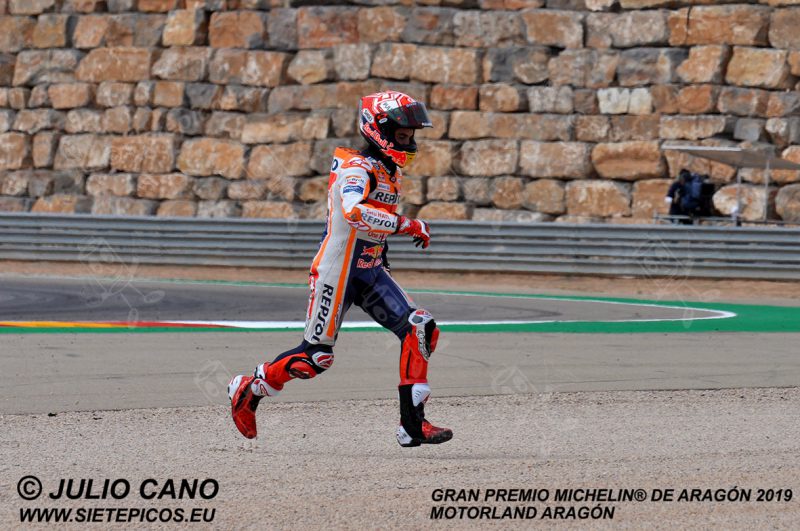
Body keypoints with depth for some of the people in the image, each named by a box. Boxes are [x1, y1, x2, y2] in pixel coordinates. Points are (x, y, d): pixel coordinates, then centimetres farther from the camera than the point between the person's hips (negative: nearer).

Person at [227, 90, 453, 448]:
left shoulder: (390, 171, 12)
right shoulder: (358, 168, -17)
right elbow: (353, 210, -37)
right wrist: (406, 225, -33)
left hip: (370, 271, 9)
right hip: (337, 271, -9)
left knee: (419, 329, -9)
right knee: (316, 357, -3)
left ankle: (412, 425, -10)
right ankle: (247, 390, 20)